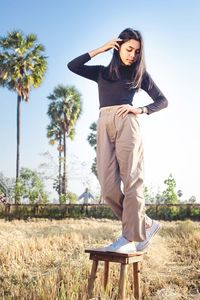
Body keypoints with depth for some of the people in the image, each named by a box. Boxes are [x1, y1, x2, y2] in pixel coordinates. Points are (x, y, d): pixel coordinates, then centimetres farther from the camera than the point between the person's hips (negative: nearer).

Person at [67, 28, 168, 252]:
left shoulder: (139, 73, 17)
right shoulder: (102, 72, 23)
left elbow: (162, 101, 14)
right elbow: (72, 66, 13)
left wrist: (140, 110, -3)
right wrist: (100, 49, 12)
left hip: (126, 124, -3)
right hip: (104, 126, 3)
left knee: (131, 181, -9)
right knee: (108, 187, -6)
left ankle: (133, 237, -1)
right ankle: (146, 225, 9)